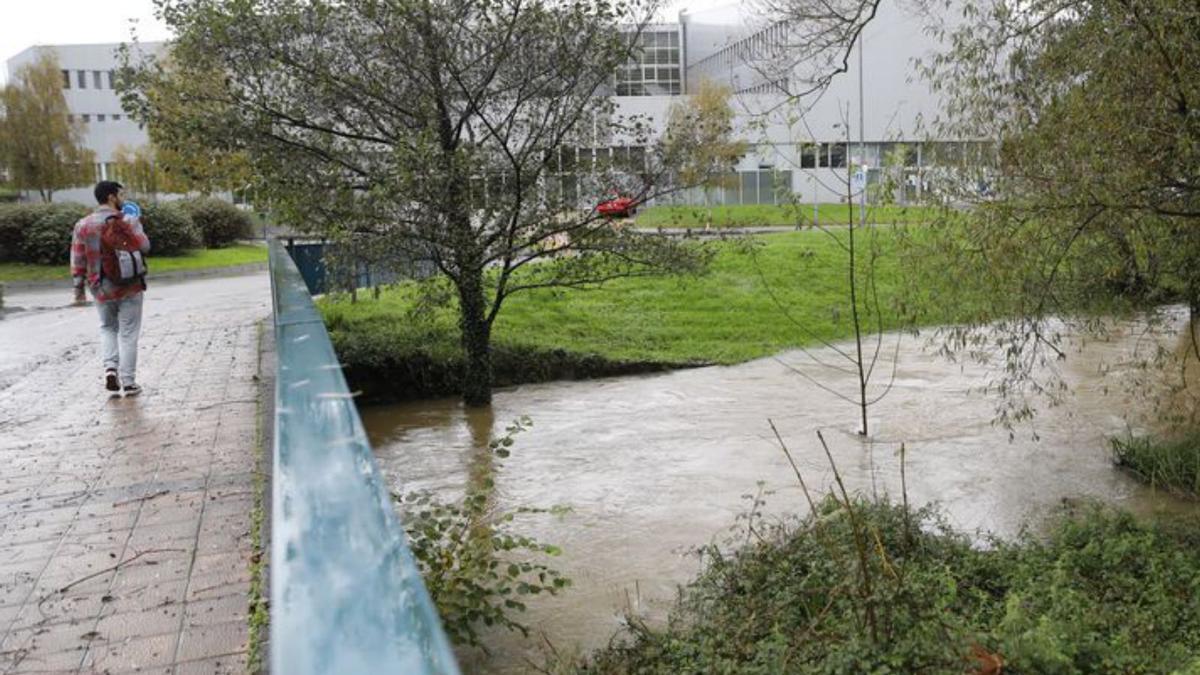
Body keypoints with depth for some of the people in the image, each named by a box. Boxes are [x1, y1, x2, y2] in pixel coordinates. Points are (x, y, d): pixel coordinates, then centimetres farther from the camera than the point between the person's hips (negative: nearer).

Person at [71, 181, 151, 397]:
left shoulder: (83, 225, 1)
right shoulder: (127, 221, -9)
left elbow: (78, 259, 1)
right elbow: (144, 247, -11)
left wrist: (79, 287, 8)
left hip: (101, 288, 3)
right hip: (129, 286, -3)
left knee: (108, 328, 23)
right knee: (128, 334, 4)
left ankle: (110, 367, 3)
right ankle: (128, 382, 4)